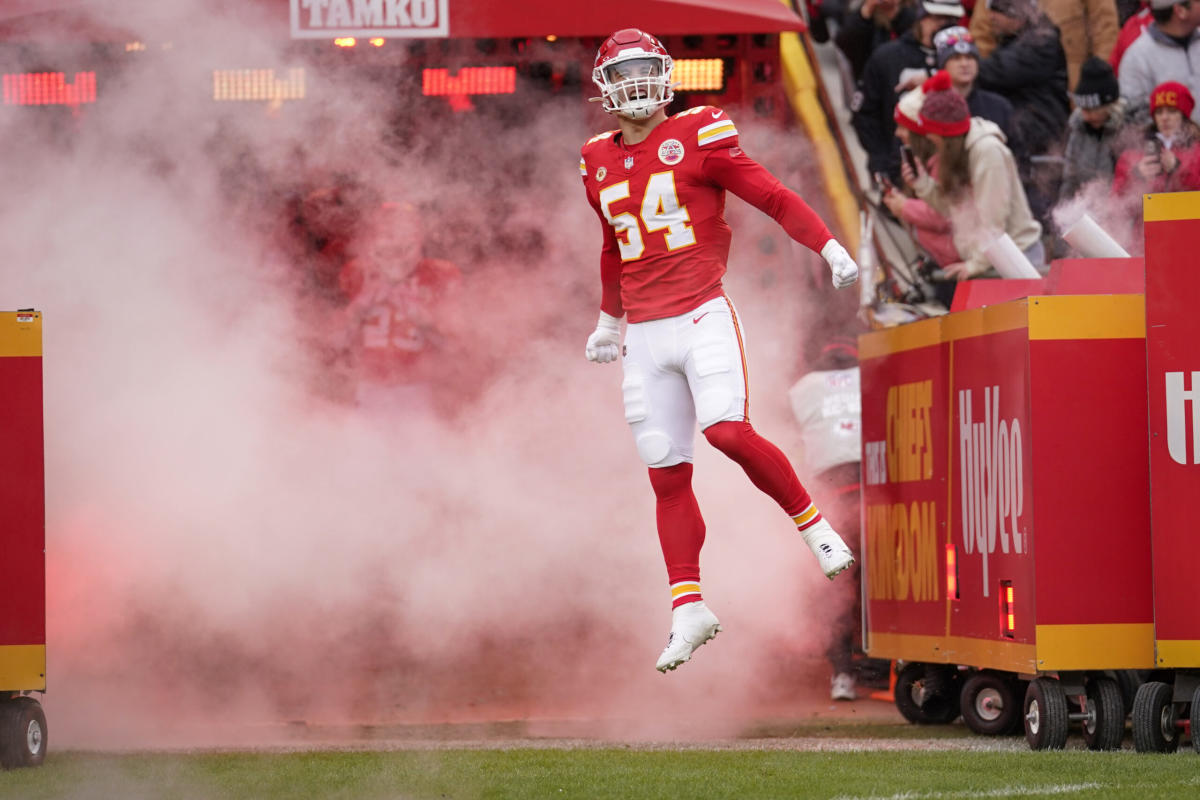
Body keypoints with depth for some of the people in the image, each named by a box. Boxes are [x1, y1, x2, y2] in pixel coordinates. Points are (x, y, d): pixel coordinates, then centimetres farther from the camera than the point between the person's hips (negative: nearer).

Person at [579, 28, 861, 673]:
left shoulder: (696, 137, -3)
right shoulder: (598, 163, 13)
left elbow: (771, 196, -2)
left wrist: (830, 249, -9)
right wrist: (609, 320, 37)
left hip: (703, 317, -5)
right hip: (645, 335, 5)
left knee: (729, 432, -24)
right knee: (667, 476, 3)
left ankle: (810, 522, -2)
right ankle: (689, 610, 7)